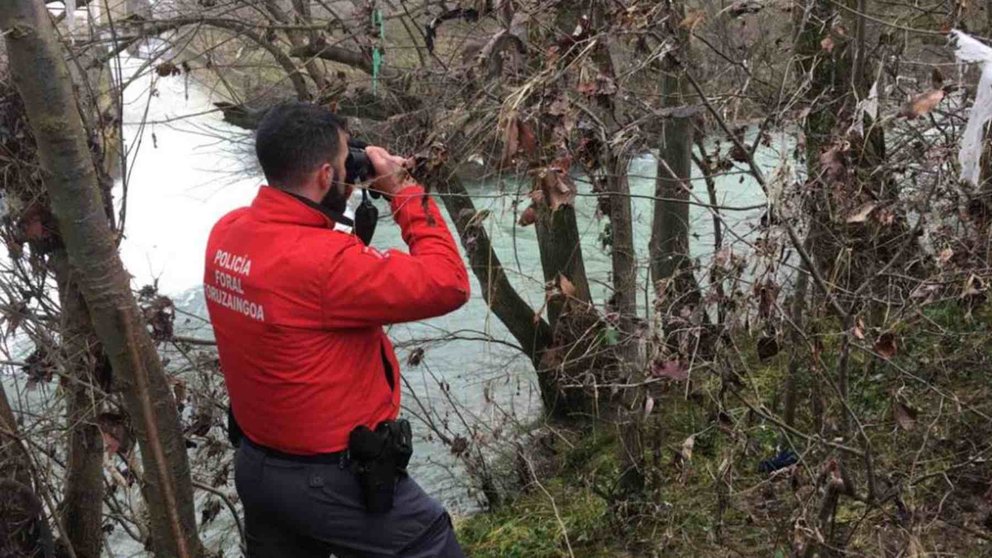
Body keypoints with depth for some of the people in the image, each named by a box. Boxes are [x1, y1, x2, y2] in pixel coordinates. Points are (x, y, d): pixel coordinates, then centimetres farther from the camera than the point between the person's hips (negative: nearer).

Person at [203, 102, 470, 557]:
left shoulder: (227, 232, -5)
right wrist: (404, 192, -16)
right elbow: (448, 285, -25)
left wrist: (334, 203, 3)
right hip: (336, 483, -8)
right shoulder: (323, 262, -30)